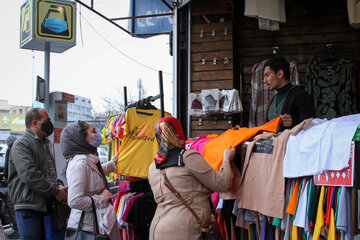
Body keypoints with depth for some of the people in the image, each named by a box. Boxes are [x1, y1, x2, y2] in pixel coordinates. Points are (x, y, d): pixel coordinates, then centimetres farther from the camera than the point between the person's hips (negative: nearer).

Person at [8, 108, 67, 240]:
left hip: (47, 206, 8)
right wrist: (55, 192, -16)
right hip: (29, 208, -8)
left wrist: (59, 185, 3)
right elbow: (30, 176, -21)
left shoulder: (46, 144, 19)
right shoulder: (21, 144, -10)